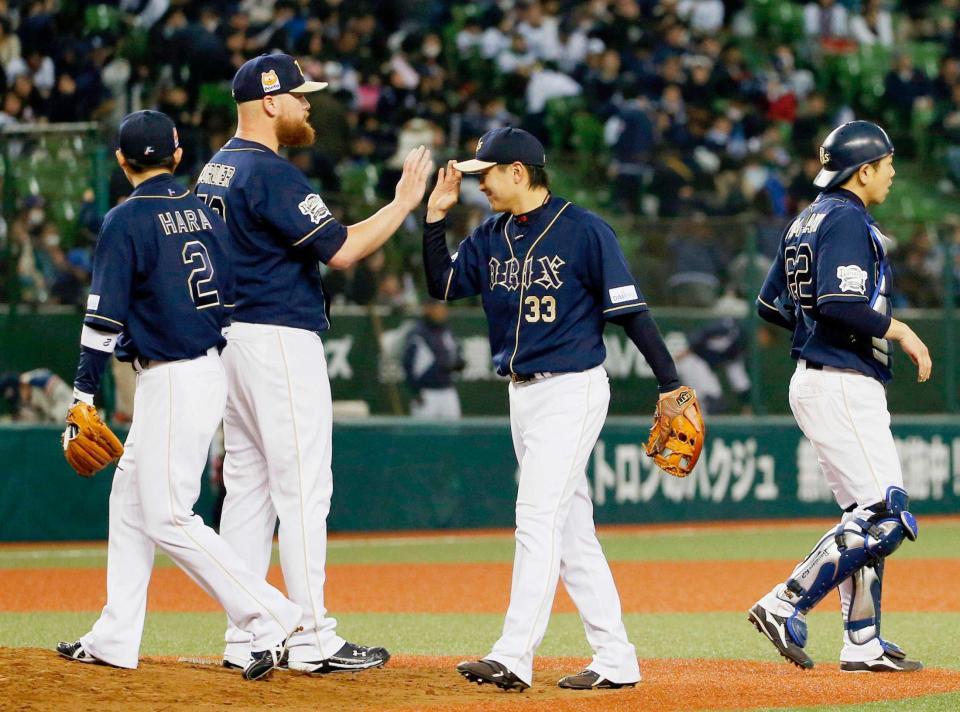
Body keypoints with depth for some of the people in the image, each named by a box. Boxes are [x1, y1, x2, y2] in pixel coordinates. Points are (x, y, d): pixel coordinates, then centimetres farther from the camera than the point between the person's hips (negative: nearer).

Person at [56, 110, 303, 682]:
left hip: (173, 381, -9)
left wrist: (85, 396, -14)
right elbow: (234, 293, 13)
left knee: (169, 518, -7)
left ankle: (269, 618, -15)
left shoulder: (127, 220, -11)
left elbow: (105, 317, -16)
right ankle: (116, 638, 19)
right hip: (213, 368, 9)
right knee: (130, 498, 17)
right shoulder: (204, 211, 11)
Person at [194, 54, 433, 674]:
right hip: (281, 340, -10)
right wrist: (405, 203, -11)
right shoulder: (272, 174, -16)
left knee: (247, 488, 10)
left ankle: (245, 636, 10)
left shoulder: (214, 172, 14)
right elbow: (340, 249, -21)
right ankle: (313, 639, -8)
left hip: (229, 338, 10)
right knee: (303, 489, -7)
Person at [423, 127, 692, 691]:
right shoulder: (491, 237, 10)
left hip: (572, 391, -8)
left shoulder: (583, 230, -11)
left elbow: (630, 310, -11)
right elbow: (443, 286, 8)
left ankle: (514, 659, -17)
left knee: (539, 518, -13)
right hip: (523, 393, 8)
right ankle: (615, 660, 12)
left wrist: (670, 384, -11)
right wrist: (436, 217, -1)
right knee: (572, 530, 8)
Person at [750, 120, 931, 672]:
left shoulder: (808, 220, 16)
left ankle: (864, 644, 13)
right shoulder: (848, 220, -13)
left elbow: (771, 304, 20)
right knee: (885, 516, -14)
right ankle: (786, 606, -18)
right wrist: (896, 329, -13)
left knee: (870, 515, 13)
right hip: (843, 386, -11)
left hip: (816, 380, 11)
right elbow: (841, 305, -25)